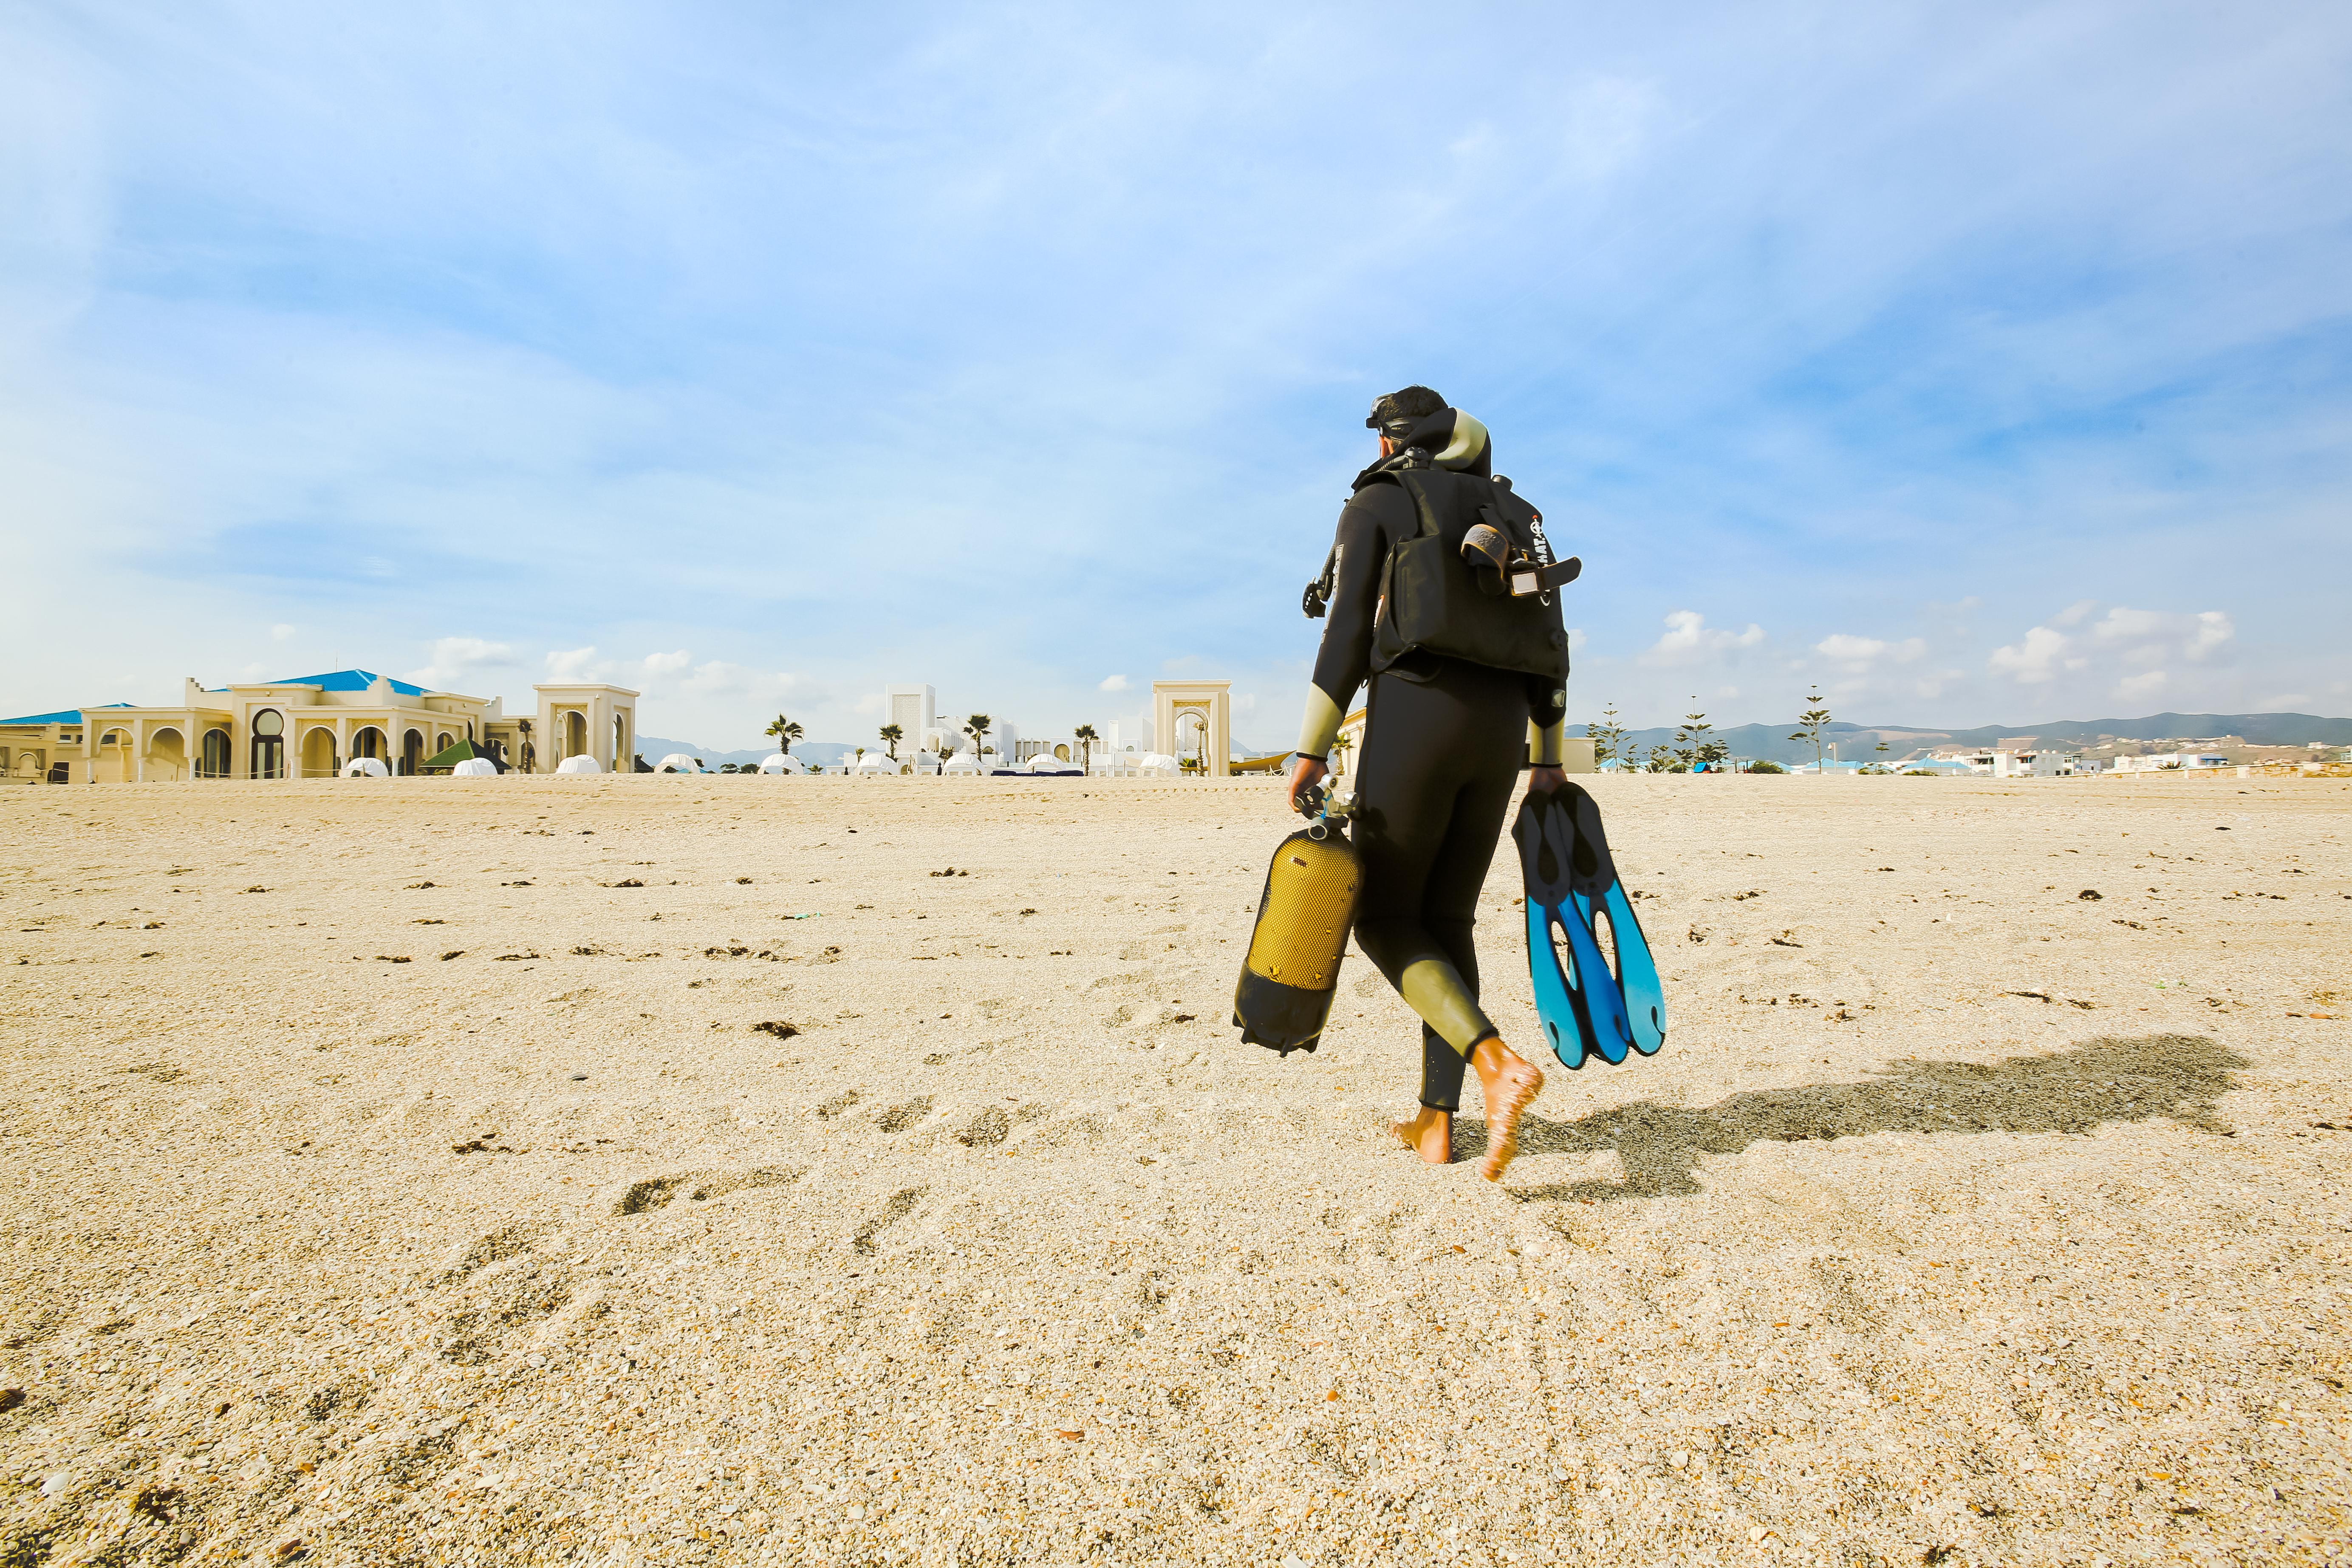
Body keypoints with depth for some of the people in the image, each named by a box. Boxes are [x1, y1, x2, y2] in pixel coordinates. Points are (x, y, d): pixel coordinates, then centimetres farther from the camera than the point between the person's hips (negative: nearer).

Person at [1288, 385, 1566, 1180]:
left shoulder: (1377, 504, 5)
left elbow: (1349, 634, -7)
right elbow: (1547, 642, 17)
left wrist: (1312, 750, -7)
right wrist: (1548, 757, 20)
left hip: (1414, 716, -6)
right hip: (1500, 729, 6)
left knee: (1384, 919, 3)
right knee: (1446, 921, 13)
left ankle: (1497, 1062, -19)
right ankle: (1437, 1120, 13)